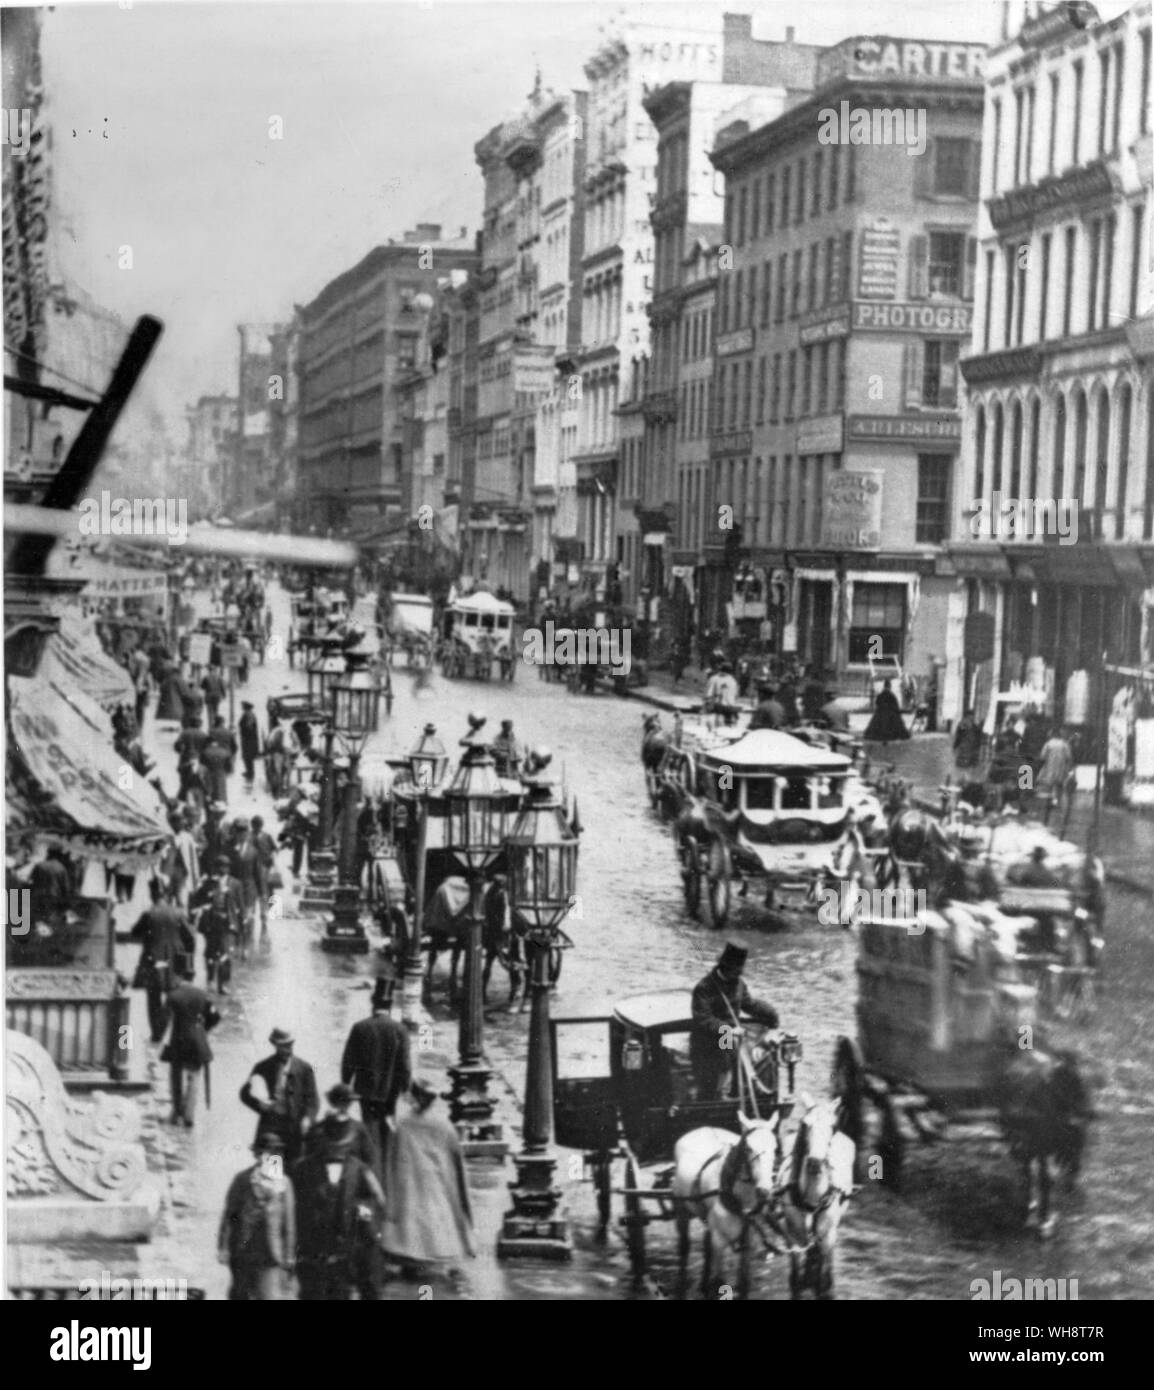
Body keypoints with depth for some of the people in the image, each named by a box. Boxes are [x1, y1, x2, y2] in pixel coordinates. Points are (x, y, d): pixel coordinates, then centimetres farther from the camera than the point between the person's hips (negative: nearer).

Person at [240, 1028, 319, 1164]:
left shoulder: (304, 1069, 3)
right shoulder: (263, 1068, 7)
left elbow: (312, 1098, 2)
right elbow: (245, 1093, 12)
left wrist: (308, 1118, -16)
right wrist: (259, 1104, -9)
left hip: (295, 1126, 0)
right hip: (270, 1124, 0)